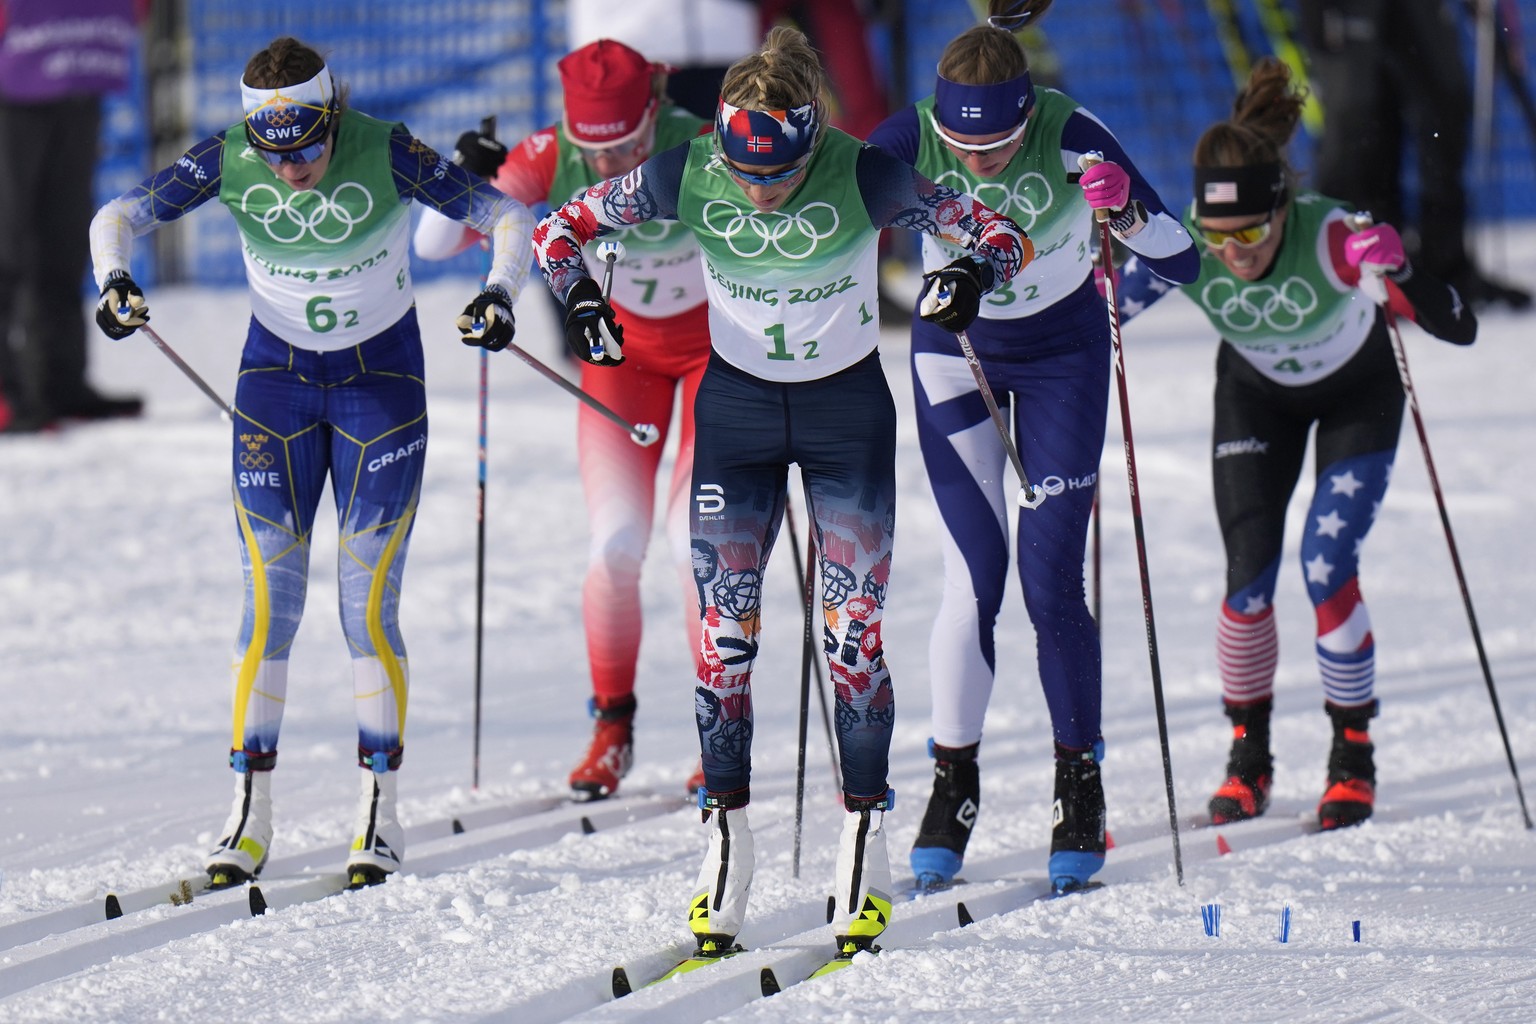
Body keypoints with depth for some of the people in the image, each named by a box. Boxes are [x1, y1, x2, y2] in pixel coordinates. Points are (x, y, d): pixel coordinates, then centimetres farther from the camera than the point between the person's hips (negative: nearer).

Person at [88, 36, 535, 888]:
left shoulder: (386, 154, -22)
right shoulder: (228, 162, -15)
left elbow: (508, 217, -17)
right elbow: (119, 217, -8)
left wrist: (500, 291, -35)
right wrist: (115, 280, -29)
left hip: (382, 379, -2)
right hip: (277, 378, 2)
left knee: (369, 605, -6)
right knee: (270, 603, -3)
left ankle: (379, 814, 3)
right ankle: (249, 815, 2)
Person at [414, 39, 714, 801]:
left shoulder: (703, 152, -30)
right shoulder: (551, 159, -23)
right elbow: (433, 244, -23)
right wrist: (466, 181, -41)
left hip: (716, 341, -2)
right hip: (623, 345, 2)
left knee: (695, 540, -13)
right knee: (615, 543, -9)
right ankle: (612, 728, 8)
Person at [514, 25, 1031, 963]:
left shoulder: (864, 178, -23)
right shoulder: (683, 178, -18)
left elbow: (1001, 234, -15)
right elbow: (565, 230, -3)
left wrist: (974, 272, -38)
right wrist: (580, 296, -24)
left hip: (847, 407, -2)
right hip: (736, 404, 2)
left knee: (854, 633, -5)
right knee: (725, 631, -2)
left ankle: (866, 846, 5)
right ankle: (727, 844, 7)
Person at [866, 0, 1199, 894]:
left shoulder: (1071, 138, -27)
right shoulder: (909, 142, -24)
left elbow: (1182, 264, -25)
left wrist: (1127, 209, -43)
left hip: (1062, 356, -1)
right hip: (953, 352, 1)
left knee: (1052, 579, -6)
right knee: (975, 577, -7)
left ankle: (1080, 787, 9)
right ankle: (955, 780, 8)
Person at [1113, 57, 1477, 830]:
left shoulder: (1334, 238, -40)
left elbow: (1459, 329, -42)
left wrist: (1396, 278, -61)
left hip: (1358, 392, -2)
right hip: (1257, 395, 2)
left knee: (1327, 570, -13)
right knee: (1248, 578, -7)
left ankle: (1353, 755, 5)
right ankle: (1248, 754, 14)